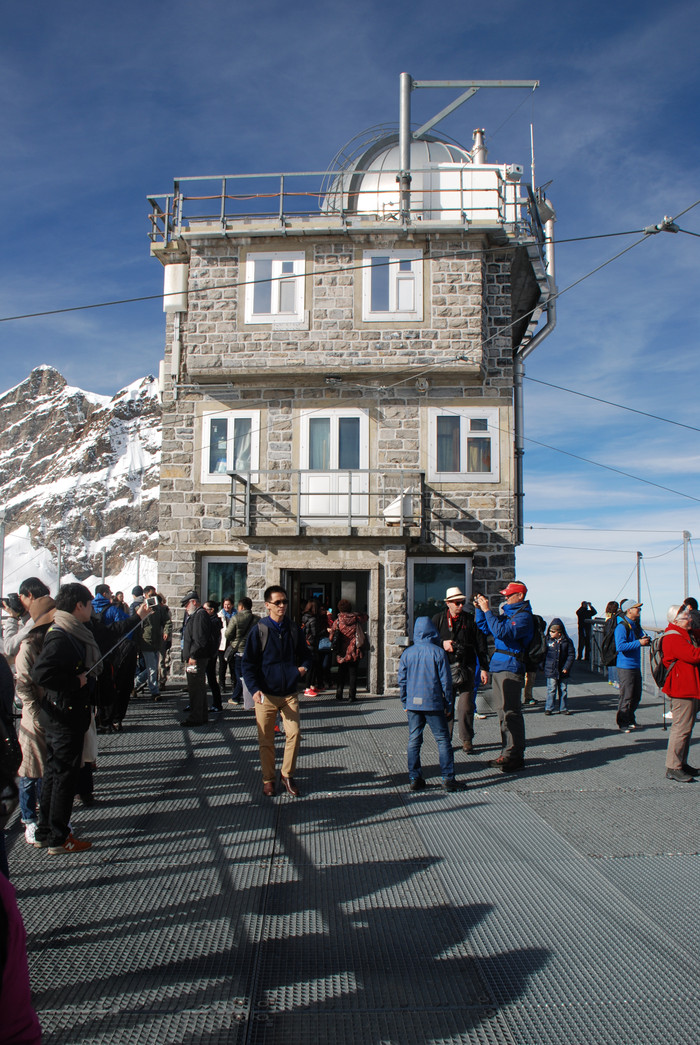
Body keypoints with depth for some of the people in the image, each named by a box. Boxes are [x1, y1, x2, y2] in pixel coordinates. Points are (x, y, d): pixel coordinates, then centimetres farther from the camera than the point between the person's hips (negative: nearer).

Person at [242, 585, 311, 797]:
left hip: (289, 693, 2)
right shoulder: (259, 630, -3)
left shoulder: (294, 630, 7)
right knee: (266, 740, 4)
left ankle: (287, 775, 13)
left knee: (294, 734, -7)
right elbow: (248, 663, -3)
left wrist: (304, 667, -2)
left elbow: (305, 654, 21)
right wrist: (254, 689, -16)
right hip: (266, 695, -2)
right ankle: (268, 779, 20)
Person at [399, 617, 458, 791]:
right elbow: (446, 680, -5)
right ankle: (448, 778, 3)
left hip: (413, 703, 3)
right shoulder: (439, 653, -7)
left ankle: (414, 779, 10)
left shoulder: (407, 653, 3)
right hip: (434, 703, -3)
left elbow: (402, 681, 7)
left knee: (414, 740, 9)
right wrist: (449, 704, 4)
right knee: (443, 740, 5)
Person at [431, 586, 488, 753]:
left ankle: (467, 739, 9)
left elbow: (481, 646, 8)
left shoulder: (470, 620, 7)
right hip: (445, 667, 1)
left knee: (466, 706, -4)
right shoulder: (438, 619, 8)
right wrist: (442, 644, -12)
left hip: (466, 668, 0)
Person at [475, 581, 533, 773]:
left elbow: (502, 632, -25)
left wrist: (487, 610, -20)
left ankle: (515, 756, -4)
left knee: (511, 712, -8)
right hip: (498, 667, 10)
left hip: (511, 668, -10)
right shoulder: (507, 612, 18)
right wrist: (479, 608, 12)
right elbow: (486, 628, 25)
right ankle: (507, 753, 20)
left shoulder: (523, 616, -11)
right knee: (504, 712, 13)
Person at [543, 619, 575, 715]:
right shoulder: (548, 641, 1)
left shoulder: (567, 641, -1)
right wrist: (543, 666, 5)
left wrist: (566, 667, -8)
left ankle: (563, 708, 18)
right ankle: (549, 708, 7)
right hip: (551, 670, 0)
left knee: (563, 690, 9)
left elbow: (571, 655, 0)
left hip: (563, 672, 1)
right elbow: (543, 654, 9)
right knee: (551, 690, 0)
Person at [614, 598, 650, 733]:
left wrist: (646, 640, -1)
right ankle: (622, 723, 5)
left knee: (636, 695, 16)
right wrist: (639, 643, -24)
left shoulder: (636, 625, 11)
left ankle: (630, 719, 30)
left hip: (636, 665, 9)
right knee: (626, 696, -4)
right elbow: (620, 646, -25)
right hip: (625, 666, -9)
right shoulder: (621, 626, -16)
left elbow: (642, 638, 23)